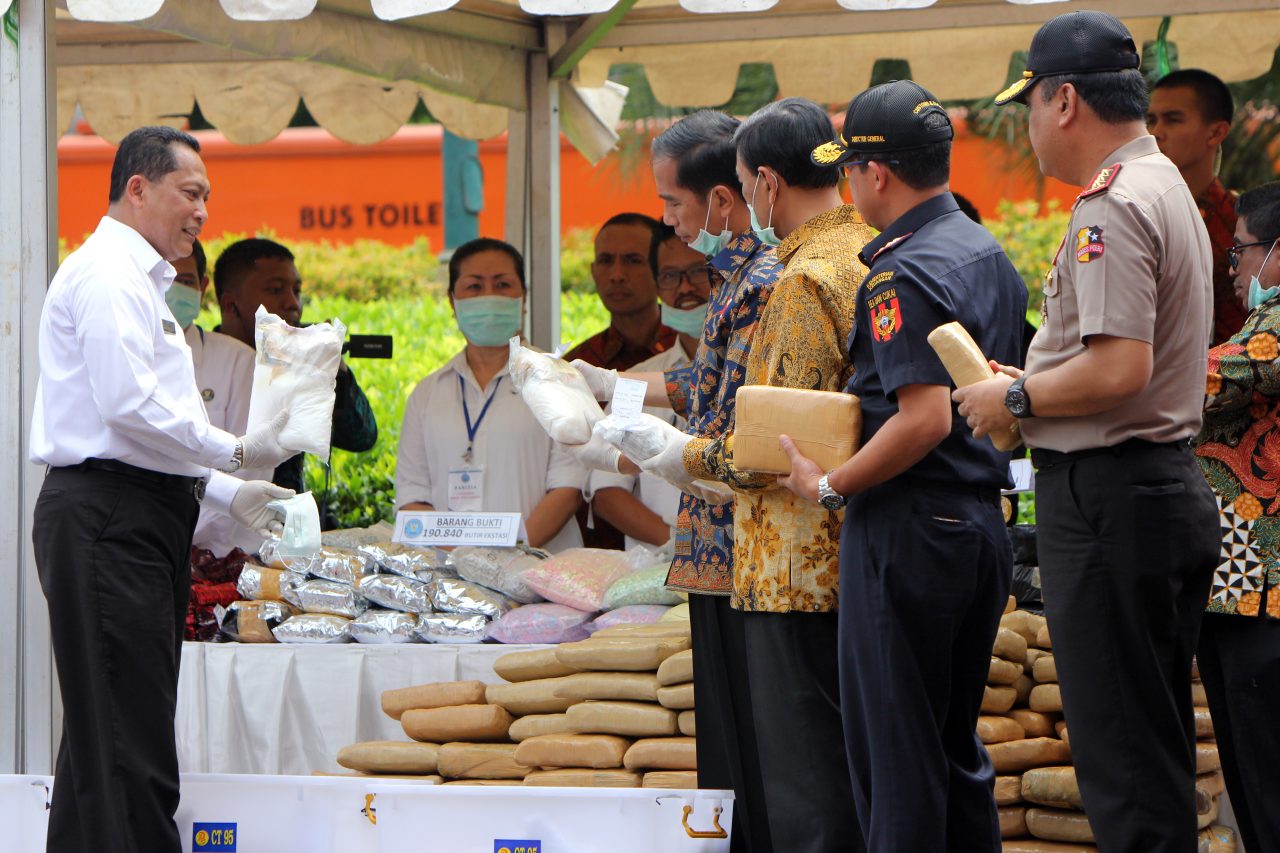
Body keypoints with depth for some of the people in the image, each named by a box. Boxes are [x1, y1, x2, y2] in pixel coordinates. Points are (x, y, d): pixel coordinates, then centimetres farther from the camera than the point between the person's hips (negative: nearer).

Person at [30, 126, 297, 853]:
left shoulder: (135, 279, 25)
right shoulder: (108, 273, -9)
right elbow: (128, 405, -19)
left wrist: (225, 492, 20)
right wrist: (235, 453, -12)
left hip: (138, 518, 11)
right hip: (106, 518, -11)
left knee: (117, 730, 9)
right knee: (124, 732, -13)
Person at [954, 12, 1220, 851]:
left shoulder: (1111, 207, -16)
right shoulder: (1170, 190, 17)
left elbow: (1120, 367, -25)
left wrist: (1015, 400, -11)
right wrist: (1033, 385, 18)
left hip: (1108, 493, -11)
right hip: (1171, 486, 11)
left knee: (1121, 757, -8)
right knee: (1159, 748, 14)